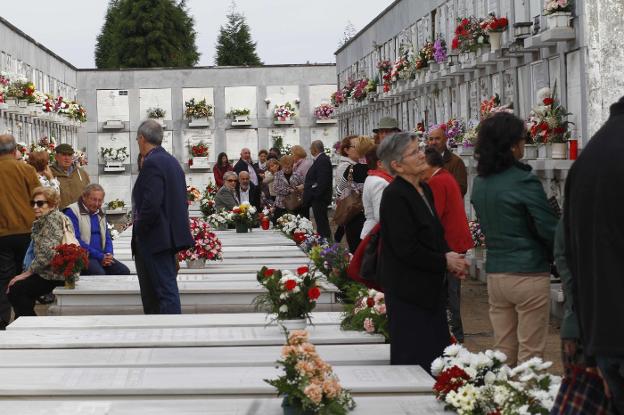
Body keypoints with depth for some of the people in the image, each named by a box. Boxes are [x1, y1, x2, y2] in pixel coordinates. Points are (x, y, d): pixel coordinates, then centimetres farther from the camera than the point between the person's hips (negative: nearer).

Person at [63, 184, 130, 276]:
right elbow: (76, 241, -14)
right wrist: (100, 256, -16)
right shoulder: (72, 212, -5)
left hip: (102, 257, 7)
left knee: (124, 271, -17)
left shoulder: (100, 214, 20)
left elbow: (107, 237, 23)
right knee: (99, 273, -35)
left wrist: (109, 254, -1)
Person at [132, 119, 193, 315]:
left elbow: (151, 204, -24)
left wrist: (138, 230, -10)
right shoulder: (172, 161, 15)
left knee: (166, 290, -8)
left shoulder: (152, 163, -15)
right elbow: (182, 201, 18)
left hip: (155, 238, -10)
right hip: (170, 235, 10)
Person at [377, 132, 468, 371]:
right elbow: (406, 249, -20)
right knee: (415, 360, -3)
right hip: (408, 292, -9)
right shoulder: (395, 196, -16)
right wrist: (444, 262, -12)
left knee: (437, 357, 10)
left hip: (431, 289, 9)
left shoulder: (424, 190, 12)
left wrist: (451, 258, 2)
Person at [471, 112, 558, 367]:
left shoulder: (480, 183, 7)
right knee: (530, 354, 1)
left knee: (503, 353, 13)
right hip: (528, 274, -6)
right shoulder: (523, 181, -14)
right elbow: (549, 229, -12)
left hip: (494, 274, 6)